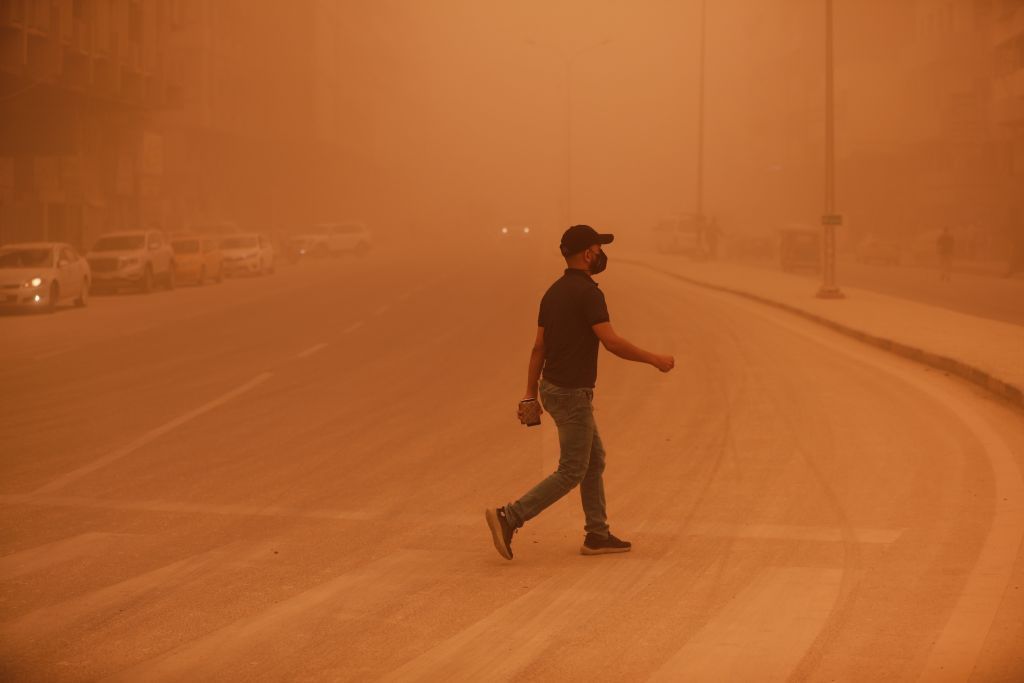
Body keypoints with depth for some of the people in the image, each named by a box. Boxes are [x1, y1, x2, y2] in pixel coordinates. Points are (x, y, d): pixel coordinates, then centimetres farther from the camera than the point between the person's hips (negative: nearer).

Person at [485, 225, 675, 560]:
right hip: (572, 394, -9)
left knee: (595, 459, 17)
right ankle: (508, 517, -9)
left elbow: (538, 347, 11)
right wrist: (654, 359, -11)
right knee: (571, 473, -3)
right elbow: (612, 343, -23)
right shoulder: (588, 292, -18)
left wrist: (530, 394, 13)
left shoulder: (554, 292, 10)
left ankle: (598, 535, 20)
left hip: (555, 388, 9)